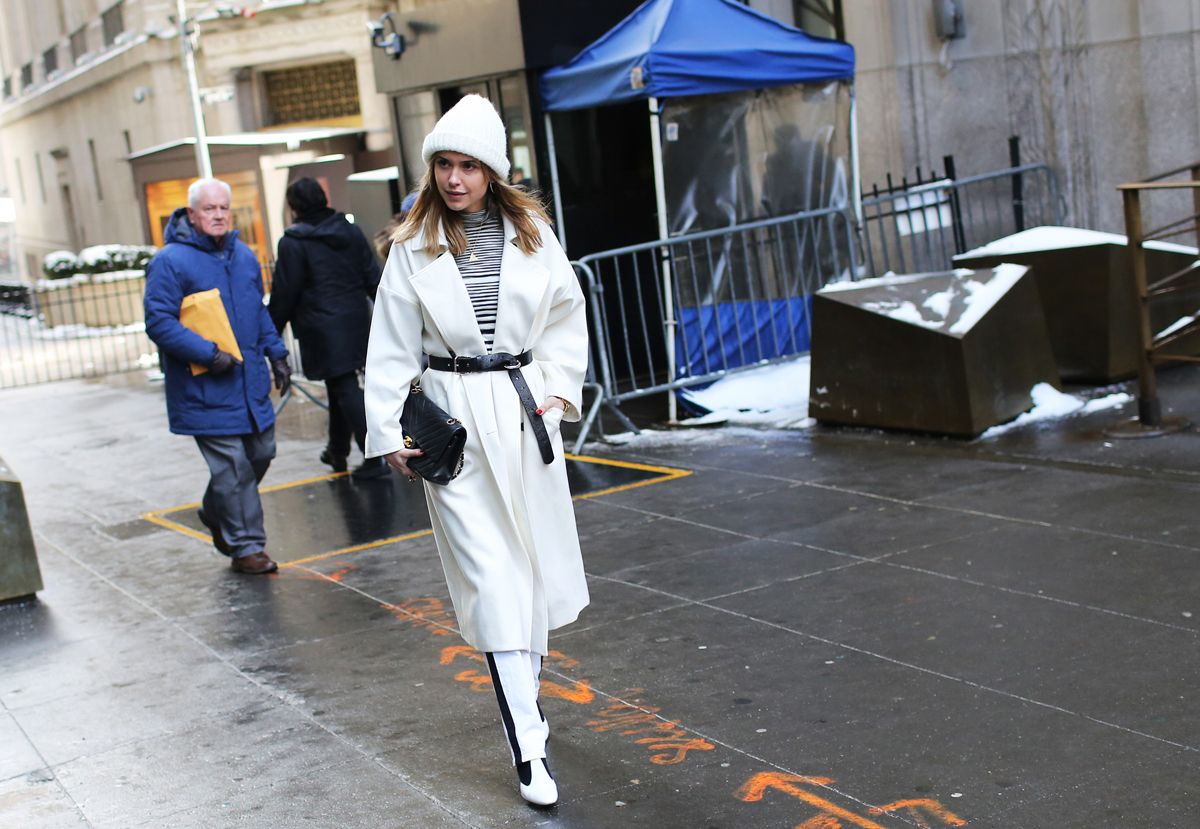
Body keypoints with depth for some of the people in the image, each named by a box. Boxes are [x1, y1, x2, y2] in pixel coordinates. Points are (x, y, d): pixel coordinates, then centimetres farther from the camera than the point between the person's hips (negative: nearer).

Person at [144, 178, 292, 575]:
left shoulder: (244, 256, 12)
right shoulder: (170, 261, -10)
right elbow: (159, 321, -15)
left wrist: (276, 353, 16)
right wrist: (208, 354, -20)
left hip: (251, 382, 7)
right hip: (205, 390, -7)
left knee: (261, 453, 13)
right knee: (232, 465, -5)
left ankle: (216, 513, 37)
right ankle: (246, 546, 7)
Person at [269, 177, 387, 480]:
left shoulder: (293, 242, -10)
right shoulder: (351, 231, 8)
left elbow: (284, 293, -9)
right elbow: (373, 277, 11)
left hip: (323, 328, -6)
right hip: (355, 322, 6)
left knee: (345, 389, -5)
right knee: (342, 386, 18)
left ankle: (375, 458, -9)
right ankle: (338, 450, 30)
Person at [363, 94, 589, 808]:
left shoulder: (532, 233, 3)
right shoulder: (414, 248, -2)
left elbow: (568, 315, 12)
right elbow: (392, 348, -1)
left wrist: (557, 388, 0)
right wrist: (390, 434, -5)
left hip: (525, 410, 3)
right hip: (454, 419, -3)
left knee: (536, 559, 12)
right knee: (492, 576, -7)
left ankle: (527, 690, 35)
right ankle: (530, 746, -5)